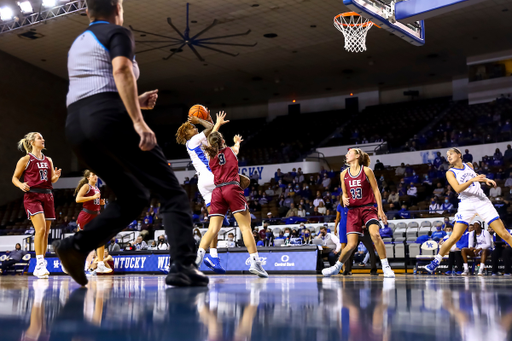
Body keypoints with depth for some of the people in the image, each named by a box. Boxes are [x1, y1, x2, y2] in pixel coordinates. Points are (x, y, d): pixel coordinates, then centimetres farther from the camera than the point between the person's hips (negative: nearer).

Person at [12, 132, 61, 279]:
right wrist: (21, 185, -18)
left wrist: (56, 176, -1)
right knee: (41, 229, -21)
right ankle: (39, 264, -17)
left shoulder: (48, 160, 17)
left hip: (47, 196, 6)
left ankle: (40, 267, 11)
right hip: (32, 196, -6)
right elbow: (15, 178, 3)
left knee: (46, 232, 4)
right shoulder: (25, 159, 1)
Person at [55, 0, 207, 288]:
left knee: (134, 196, 17)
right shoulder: (118, 33, 5)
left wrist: (135, 102, 32)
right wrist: (139, 121, -22)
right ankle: (183, 267, -18)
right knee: (171, 191, -4)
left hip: (75, 126, 8)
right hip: (109, 118, -8)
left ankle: (76, 245, 0)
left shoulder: (77, 44, 29)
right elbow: (121, 71, -15)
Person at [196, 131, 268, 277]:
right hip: (232, 188, -3)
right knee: (245, 227, -6)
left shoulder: (211, 158, 15)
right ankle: (255, 262, -13)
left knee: (213, 229, 2)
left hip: (217, 191, 4)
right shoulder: (231, 151, 13)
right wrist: (237, 141, 60)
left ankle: (198, 255, -17)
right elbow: (237, 145, 38)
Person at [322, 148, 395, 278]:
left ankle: (386, 267, -14)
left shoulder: (366, 171, -1)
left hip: (368, 208, -2)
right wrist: (344, 199, -8)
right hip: (353, 210, 2)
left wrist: (380, 209, -7)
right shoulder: (344, 174, 9)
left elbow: (376, 190, 0)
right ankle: (337, 266, 18)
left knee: (375, 234, -27)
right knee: (351, 244, -6)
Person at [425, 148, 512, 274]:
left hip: (482, 201, 3)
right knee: (454, 237, -13)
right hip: (466, 205, -3)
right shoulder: (450, 173, 2)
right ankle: (436, 261, 2)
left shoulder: (469, 166, 14)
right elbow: (458, 188, -16)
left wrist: (486, 180, 16)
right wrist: (472, 180, -29)